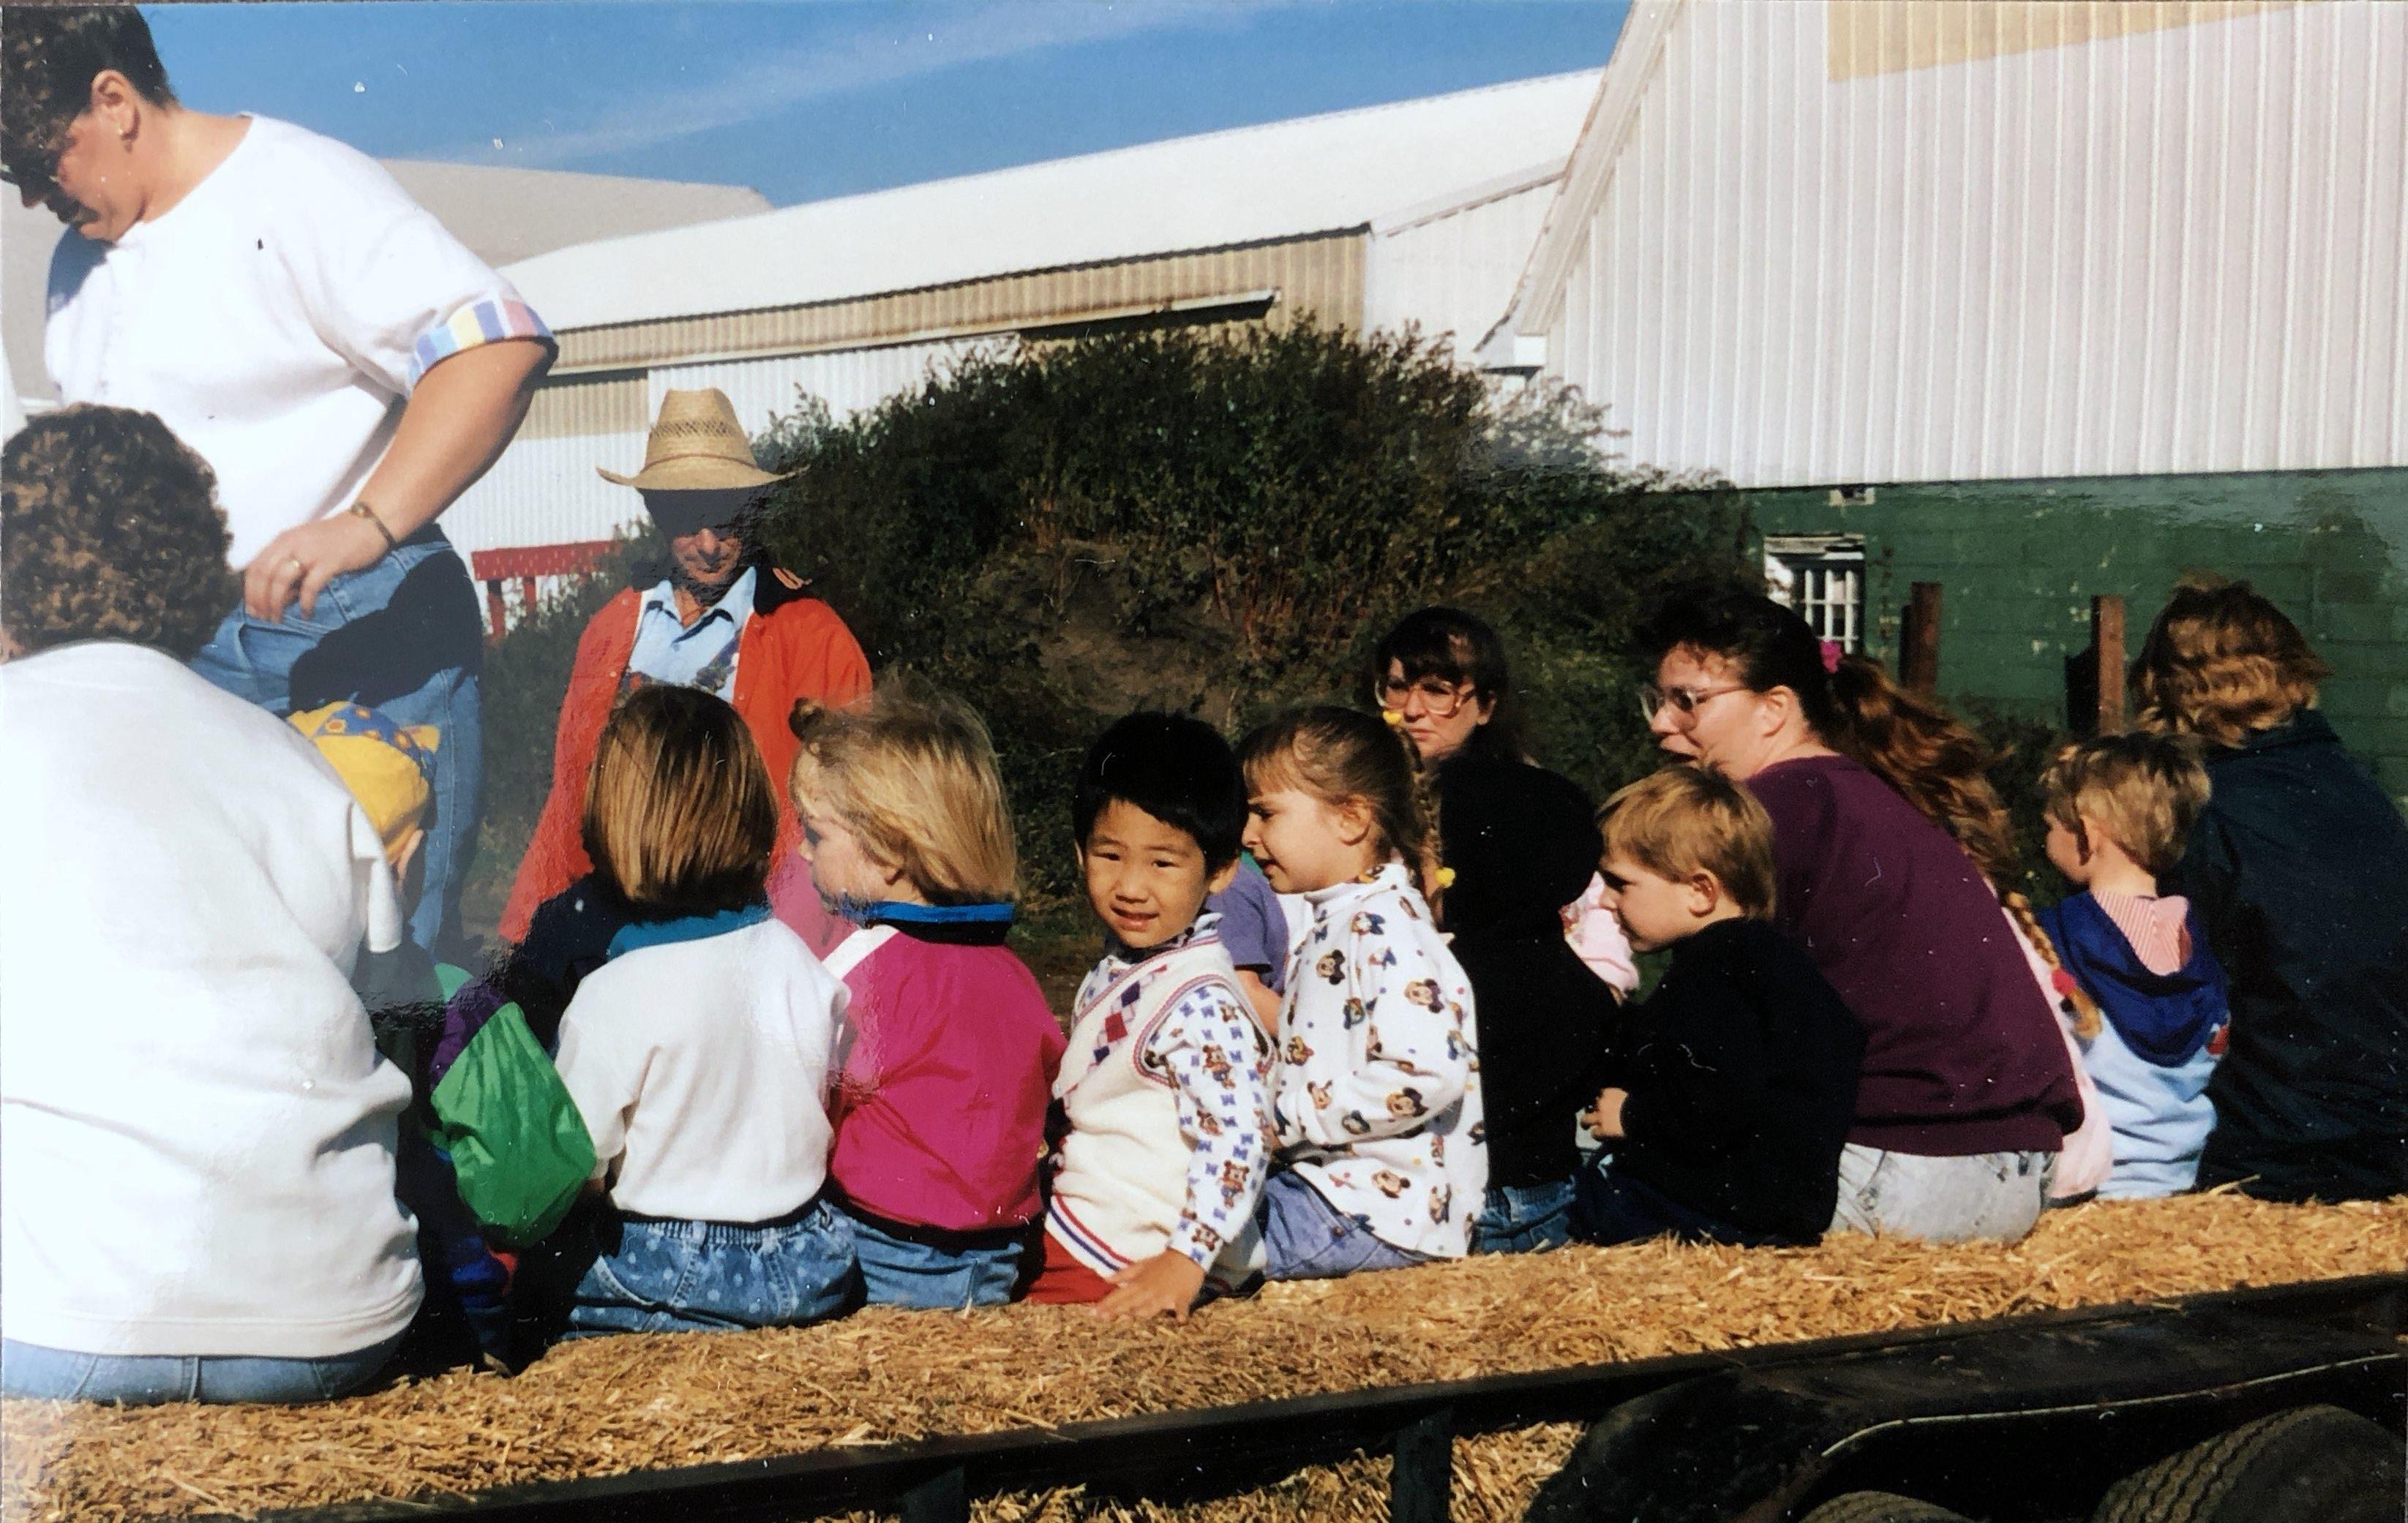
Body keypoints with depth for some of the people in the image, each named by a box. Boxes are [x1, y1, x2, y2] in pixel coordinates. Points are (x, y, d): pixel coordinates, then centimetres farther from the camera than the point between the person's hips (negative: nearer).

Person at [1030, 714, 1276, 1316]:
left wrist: (1185, 1262, -29)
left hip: (1127, 1261, -10)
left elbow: (1237, 1138, -27)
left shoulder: (1201, 1004, -23)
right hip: (1072, 1210, 10)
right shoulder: (1122, 965, 7)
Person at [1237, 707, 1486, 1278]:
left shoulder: (1385, 929, -16)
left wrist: (1284, 1115, -21)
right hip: (1326, 1181, 10)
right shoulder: (1335, 921, 15)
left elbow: (1426, 1075, -28)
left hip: (1382, 1210, -10)